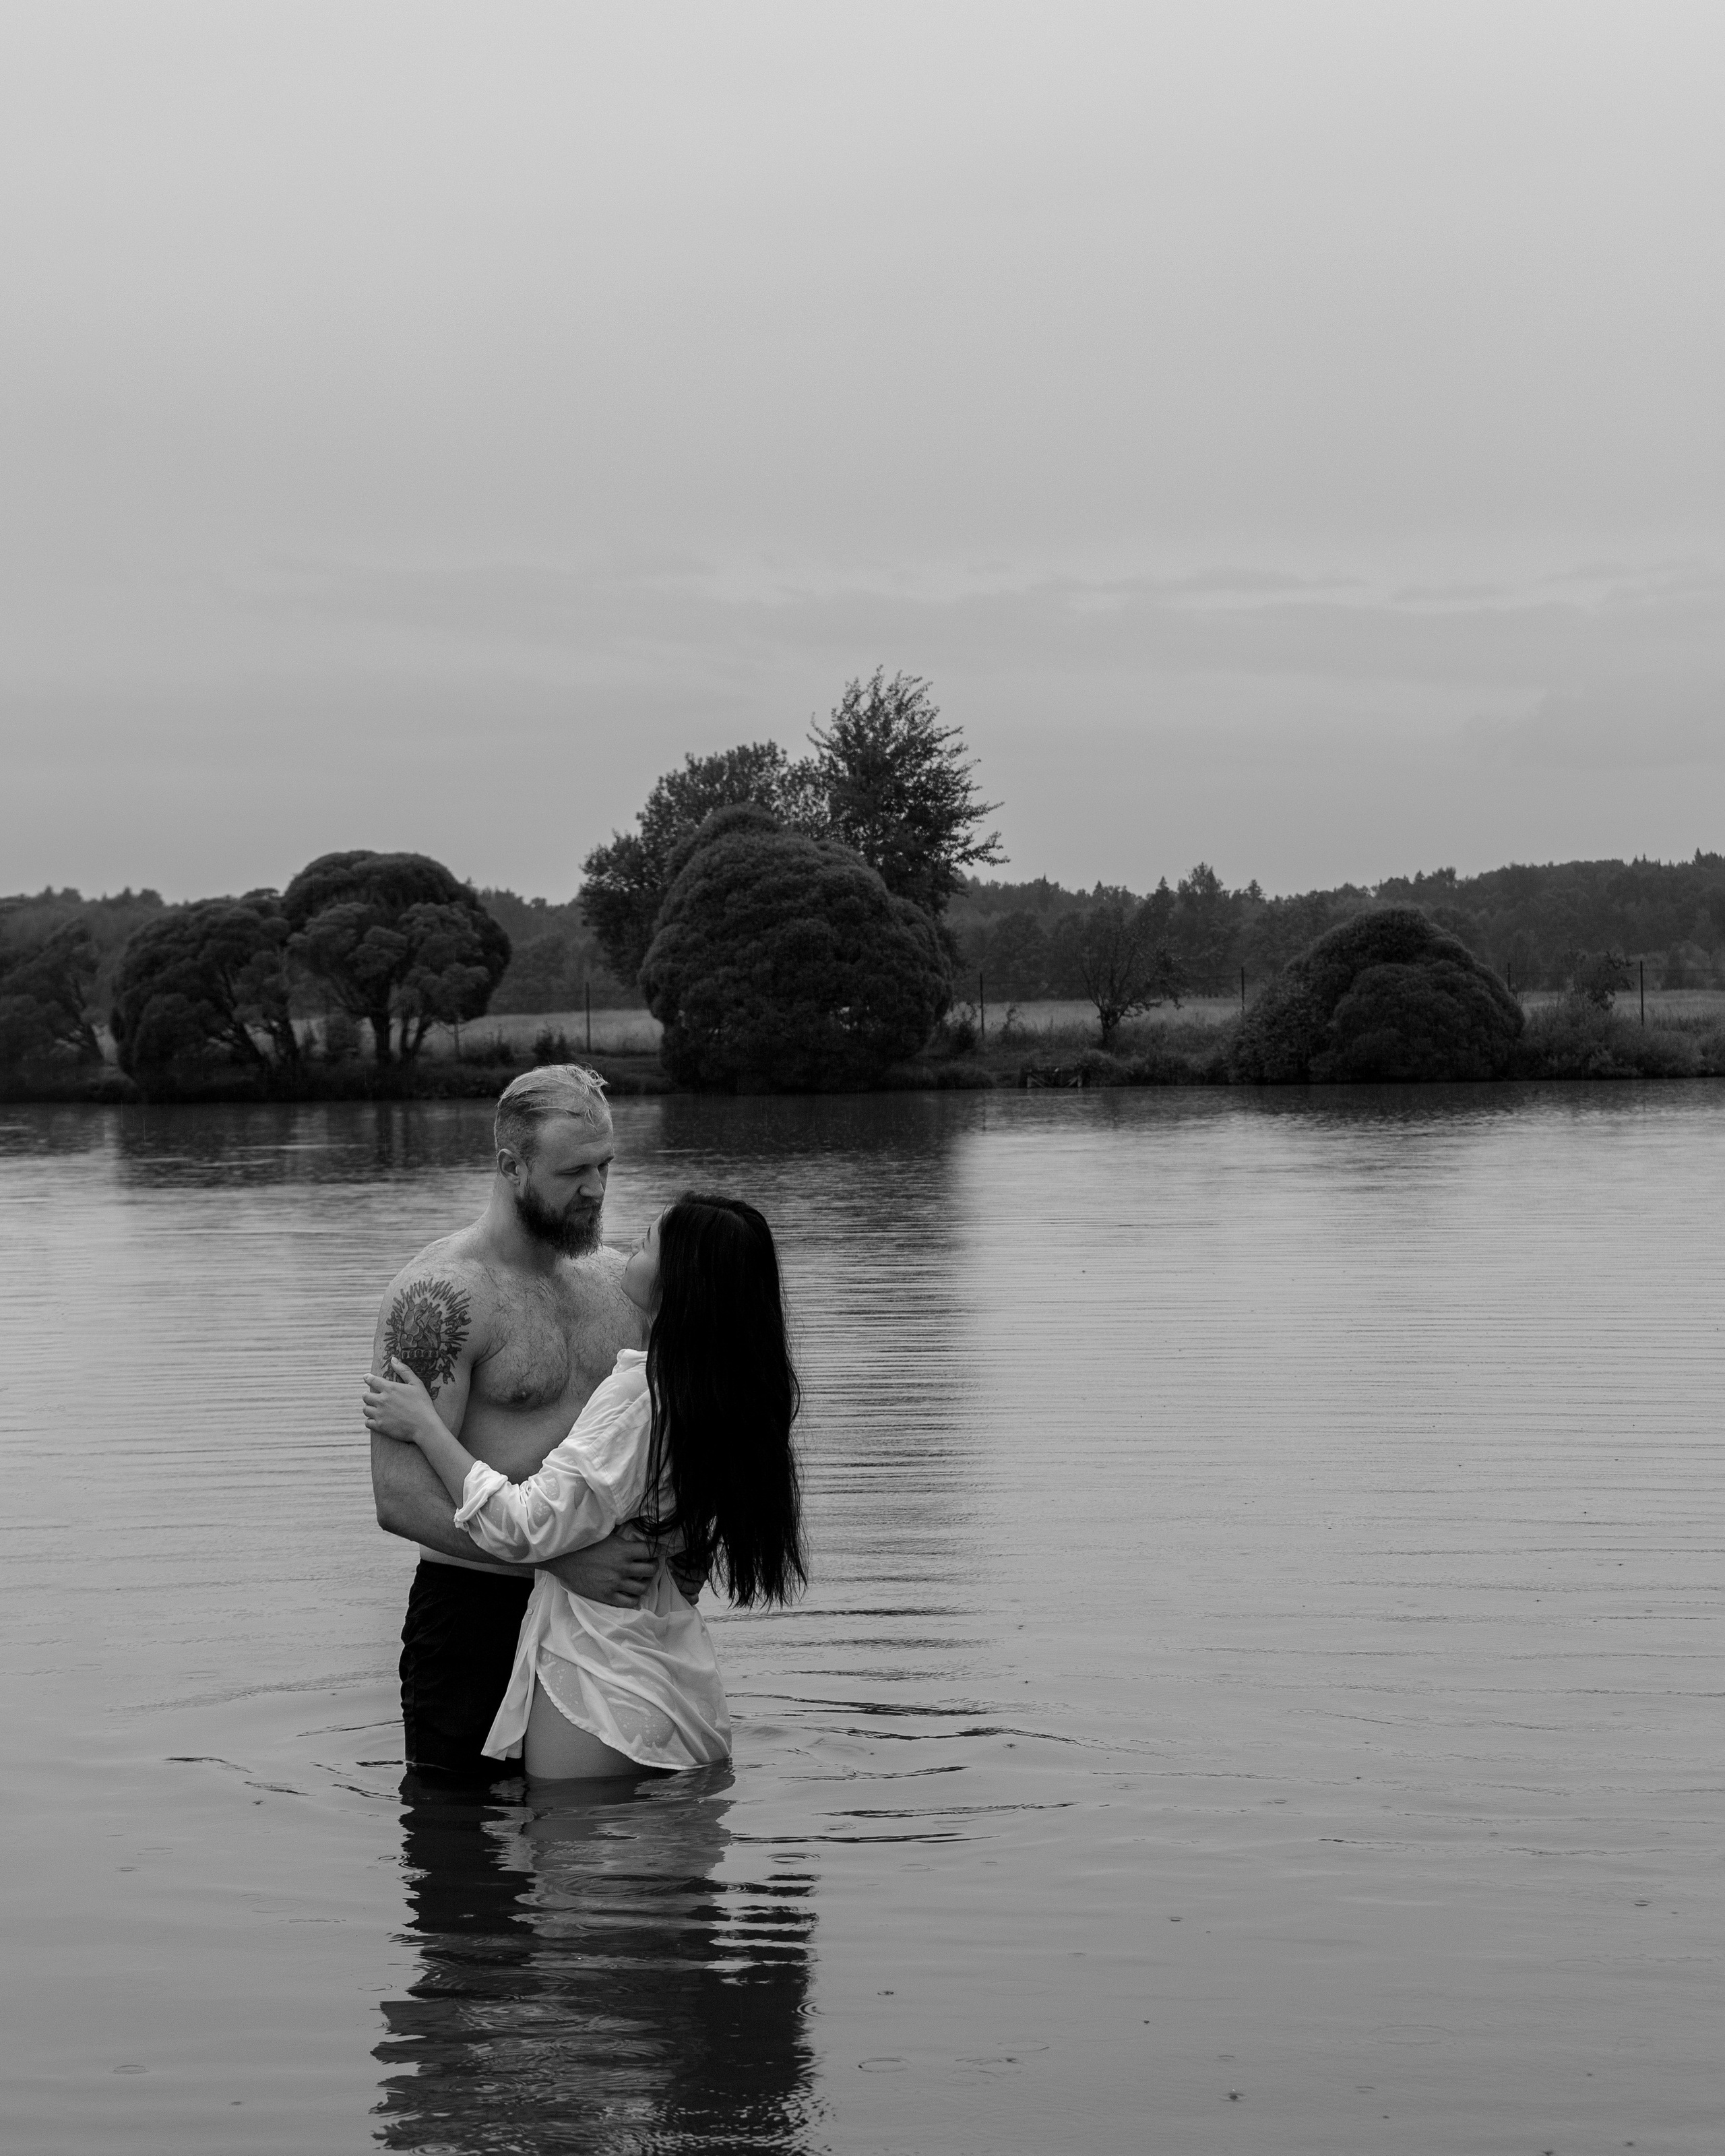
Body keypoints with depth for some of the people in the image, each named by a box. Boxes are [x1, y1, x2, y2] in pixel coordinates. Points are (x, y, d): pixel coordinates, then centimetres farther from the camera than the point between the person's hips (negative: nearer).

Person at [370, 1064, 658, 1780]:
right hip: (476, 1612, -6)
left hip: (601, 1606, 6)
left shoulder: (614, 1278, 9)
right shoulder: (440, 1296, -14)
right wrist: (563, 1556, -28)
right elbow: (401, 1499, -21)